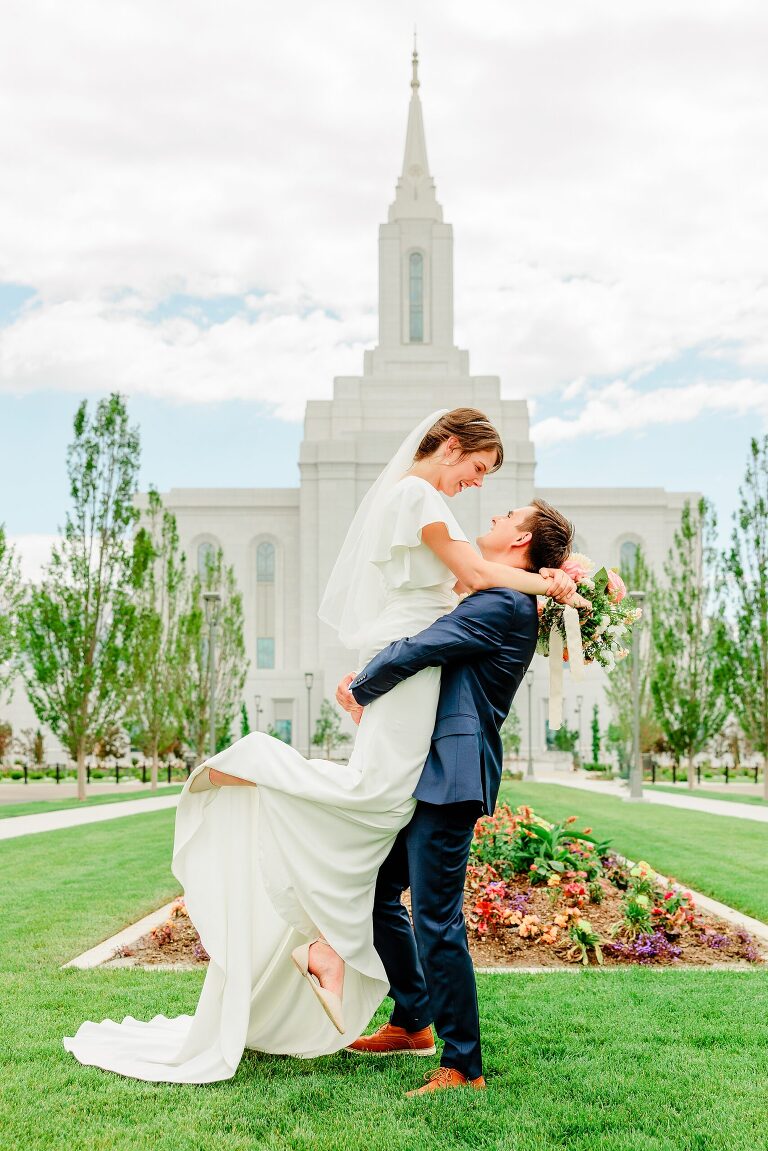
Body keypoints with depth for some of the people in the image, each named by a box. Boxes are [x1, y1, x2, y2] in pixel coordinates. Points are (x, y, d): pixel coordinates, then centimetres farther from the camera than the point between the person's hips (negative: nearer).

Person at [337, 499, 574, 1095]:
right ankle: (413, 1022, 30)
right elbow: (430, 655, 24)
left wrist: (360, 692, 0)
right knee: (378, 891, 17)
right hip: (429, 772, 11)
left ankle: (464, 1067, 1)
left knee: (436, 919, -9)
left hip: (452, 774, -11)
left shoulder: (504, 603, -13)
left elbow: (414, 652, -17)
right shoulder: (497, 603, 20)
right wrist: (366, 684, 8)